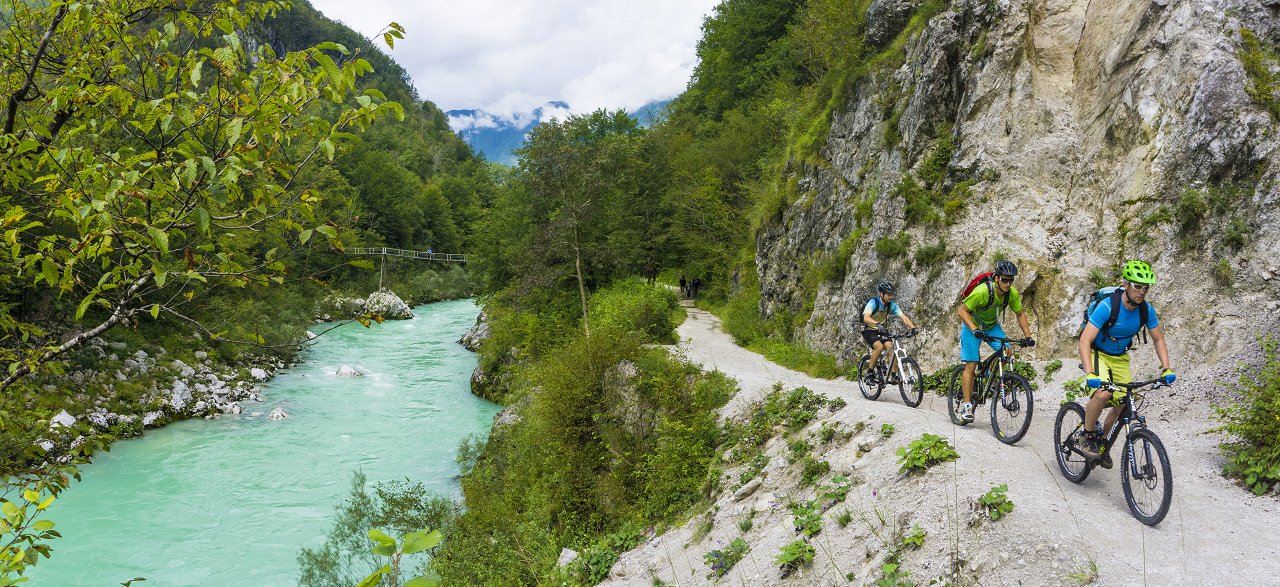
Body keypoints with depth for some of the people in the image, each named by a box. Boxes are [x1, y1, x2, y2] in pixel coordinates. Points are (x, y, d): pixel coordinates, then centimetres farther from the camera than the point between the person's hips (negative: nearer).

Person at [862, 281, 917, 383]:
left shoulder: (892, 305, -6)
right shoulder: (873, 303, -22)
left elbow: (903, 317, -14)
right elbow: (866, 318, -38)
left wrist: (913, 327, -31)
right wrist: (877, 324, -56)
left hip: (881, 331, 5)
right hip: (869, 331, -5)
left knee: (891, 347, -19)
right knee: (879, 346, -30)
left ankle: (892, 376, -13)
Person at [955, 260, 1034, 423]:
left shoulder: (1012, 293, -17)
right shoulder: (982, 291, -33)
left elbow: (1020, 314, -2)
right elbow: (962, 310, -29)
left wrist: (1028, 336, -9)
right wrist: (975, 330, -40)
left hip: (992, 326, 5)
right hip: (972, 326, -5)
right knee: (971, 365, -10)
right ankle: (967, 405, -6)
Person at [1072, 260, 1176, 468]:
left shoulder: (1146, 310, -12)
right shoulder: (1107, 306, -28)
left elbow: (1159, 341, 1)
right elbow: (1084, 342, -33)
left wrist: (1166, 369, -15)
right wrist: (1090, 374, -45)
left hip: (1120, 358, 6)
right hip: (1097, 354, -5)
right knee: (1103, 394, -30)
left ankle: (1101, 443, 19)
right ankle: (1085, 434, -7)